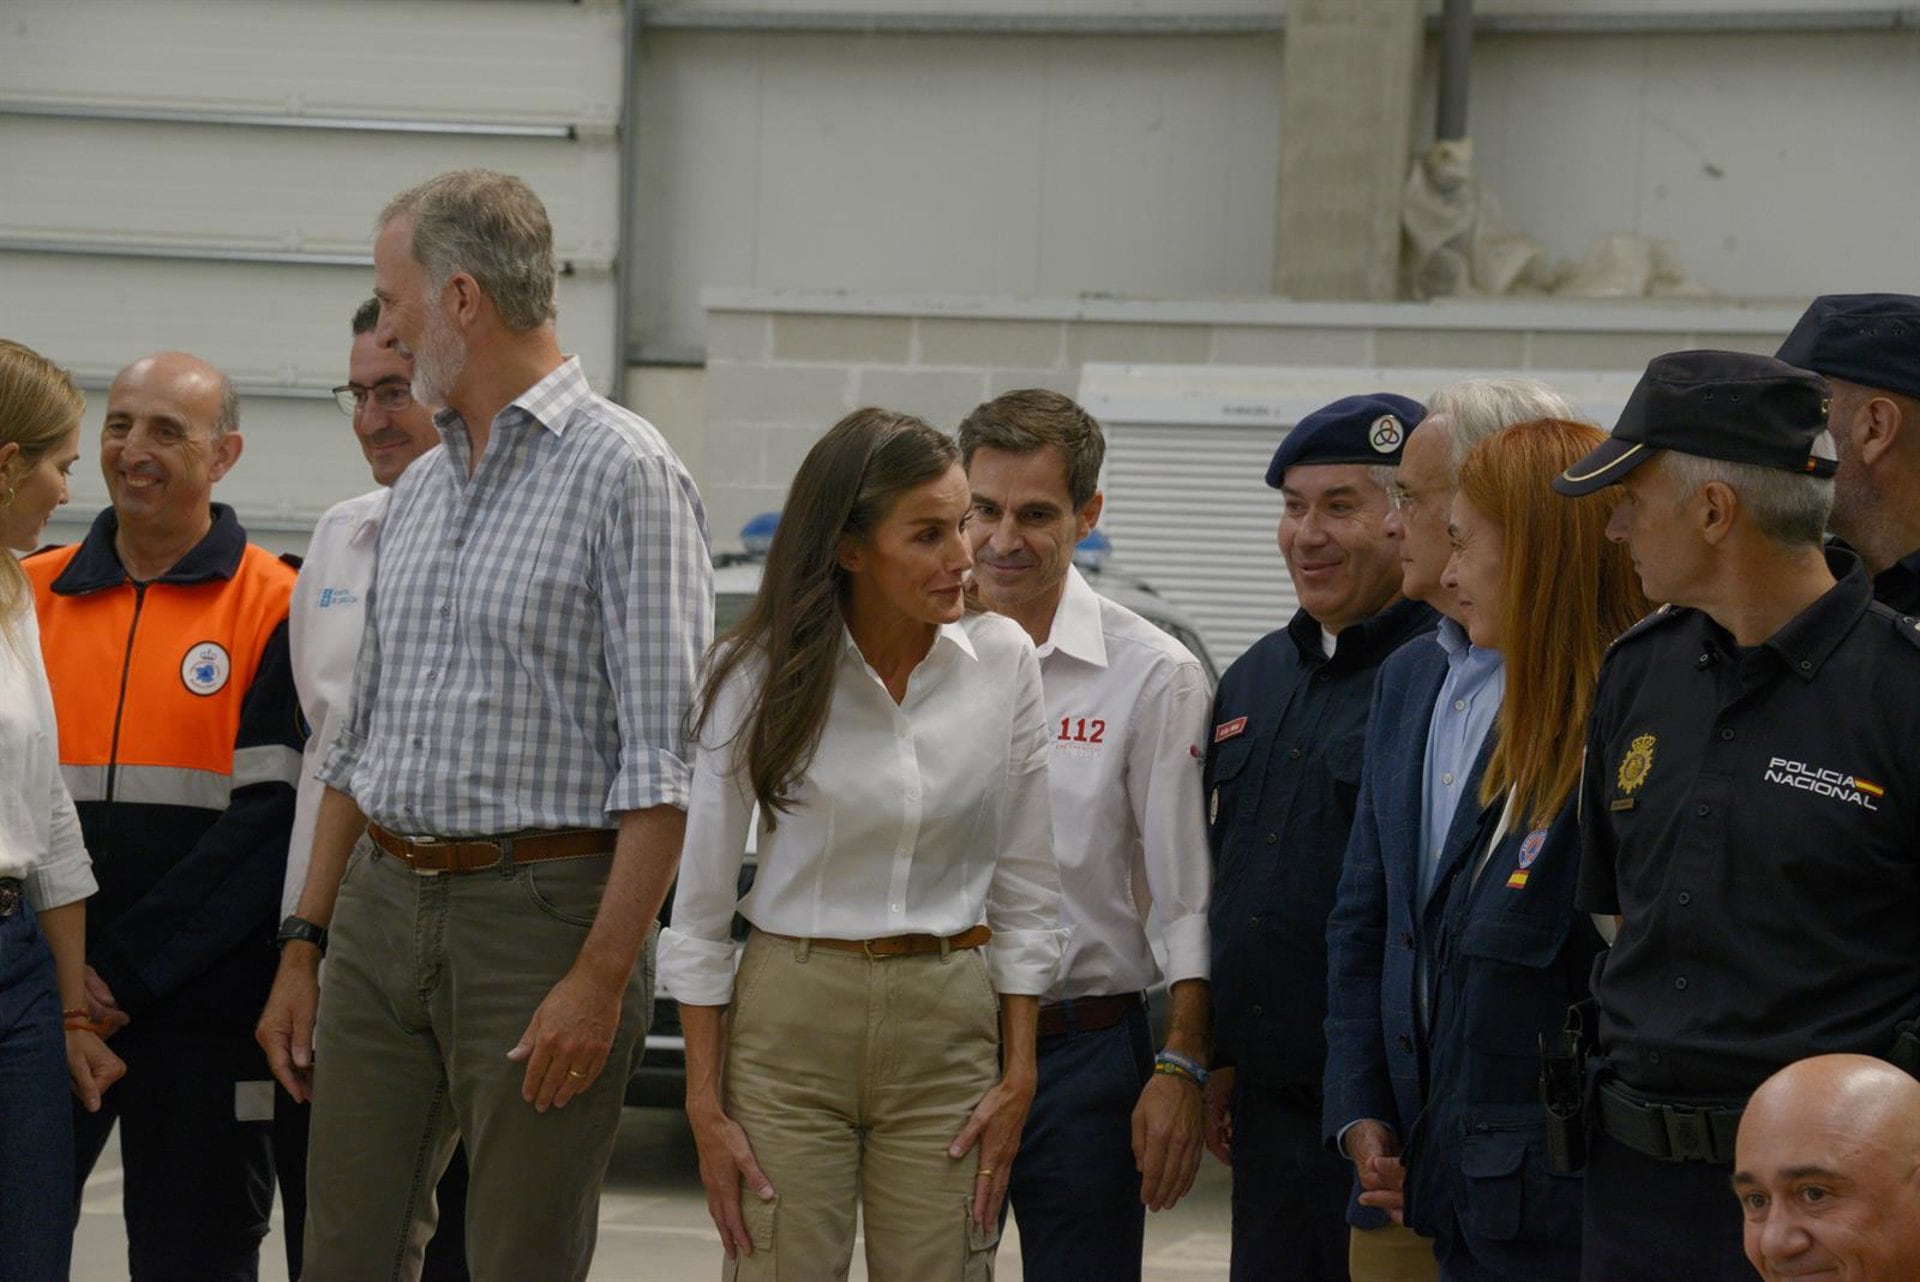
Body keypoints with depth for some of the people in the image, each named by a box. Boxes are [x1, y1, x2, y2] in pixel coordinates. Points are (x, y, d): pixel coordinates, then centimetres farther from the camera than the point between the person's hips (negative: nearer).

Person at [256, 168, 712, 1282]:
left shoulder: (625, 473, -9)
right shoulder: (419, 491, 16)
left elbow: (663, 760, -14)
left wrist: (602, 977, -19)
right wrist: (305, 942, 16)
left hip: (540, 913, -7)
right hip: (381, 912, 7)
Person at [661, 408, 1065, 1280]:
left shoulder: (1002, 660, -1)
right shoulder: (760, 675, -6)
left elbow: (1024, 888, 5)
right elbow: (700, 907, -1)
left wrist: (1017, 1076, 0)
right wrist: (705, 1104, -4)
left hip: (948, 1028, 2)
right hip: (791, 1020, -1)